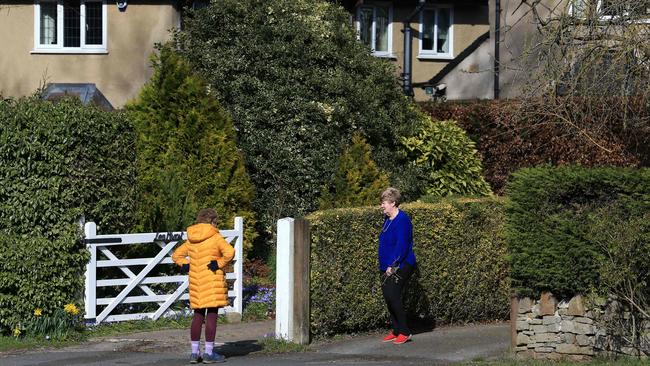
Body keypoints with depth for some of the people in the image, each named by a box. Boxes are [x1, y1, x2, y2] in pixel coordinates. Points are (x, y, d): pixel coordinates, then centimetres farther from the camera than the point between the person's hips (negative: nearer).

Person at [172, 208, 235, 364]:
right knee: (212, 316, -1)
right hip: (213, 281, -6)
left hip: (196, 283, 6)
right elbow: (229, 252, -24)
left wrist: (185, 265, 7)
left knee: (198, 316, 12)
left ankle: (194, 352, 13)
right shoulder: (215, 237, -9)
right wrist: (220, 264, -14)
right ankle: (209, 353, 0)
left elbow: (176, 255, 16)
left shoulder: (191, 240, 10)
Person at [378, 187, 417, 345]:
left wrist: (393, 266, -21)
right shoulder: (387, 219, 14)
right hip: (387, 267, 9)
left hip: (401, 266, -9)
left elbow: (401, 246, -20)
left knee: (392, 295, -16)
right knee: (388, 297, 7)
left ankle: (404, 332, -7)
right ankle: (396, 331, 17)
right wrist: (384, 266, 17)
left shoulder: (402, 220, -15)